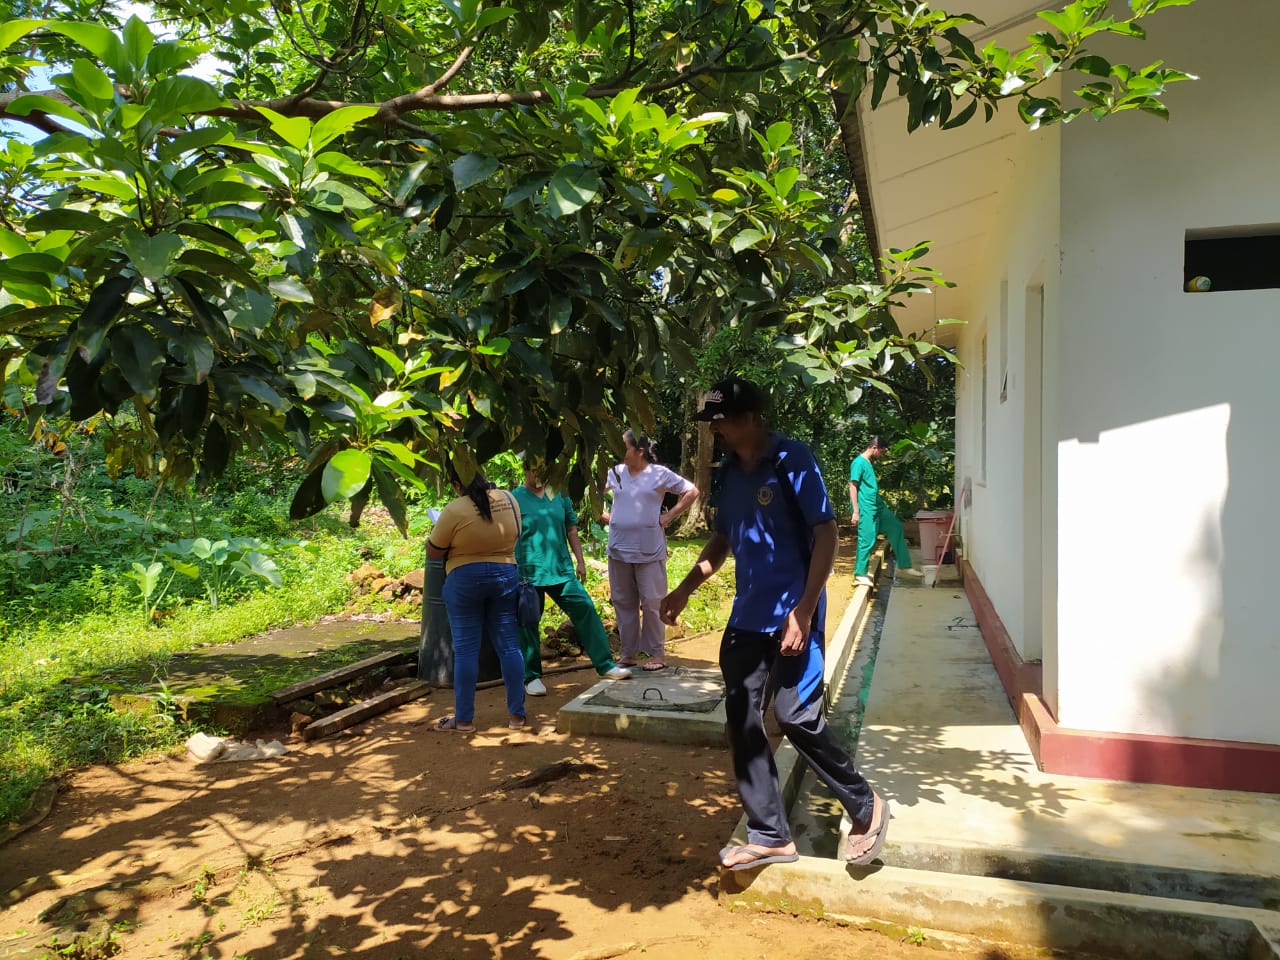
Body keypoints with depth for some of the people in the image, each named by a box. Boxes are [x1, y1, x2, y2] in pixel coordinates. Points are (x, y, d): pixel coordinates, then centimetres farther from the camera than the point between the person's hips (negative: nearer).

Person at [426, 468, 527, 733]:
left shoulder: (455, 510, -15)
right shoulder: (509, 499, 1)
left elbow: (432, 551, -7)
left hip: (465, 579, -4)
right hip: (506, 575, 4)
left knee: (466, 649, 4)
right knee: (509, 645, 7)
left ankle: (464, 719, 10)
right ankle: (517, 715, 11)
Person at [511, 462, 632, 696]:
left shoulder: (559, 494, 11)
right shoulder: (515, 499, -2)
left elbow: (571, 529, 16)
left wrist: (580, 561, 11)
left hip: (562, 569, 4)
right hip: (529, 573, -4)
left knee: (585, 610, -1)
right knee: (528, 623, 4)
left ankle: (605, 664, 8)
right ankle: (531, 677, 18)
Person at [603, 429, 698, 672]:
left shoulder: (659, 474, -4)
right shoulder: (616, 472, 6)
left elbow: (691, 492, 1)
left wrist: (669, 516, -4)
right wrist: (604, 515, 7)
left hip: (649, 551, -4)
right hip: (619, 549, 4)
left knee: (651, 603, 0)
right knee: (623, 602, 10)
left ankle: (656, 654, 11)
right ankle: (629, 653, 20)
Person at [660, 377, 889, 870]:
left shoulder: (791, 461, -12)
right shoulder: (729, 471, 9)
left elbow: (825, 534, -14)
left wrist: (804, 610, -19)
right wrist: (685, 588, 13)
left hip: (791, 615, -7)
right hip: (746, 618, 7)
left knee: (797, 716, -6)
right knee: (742, 722, 7)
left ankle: (865, 807, 20)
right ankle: (770, 835, 20)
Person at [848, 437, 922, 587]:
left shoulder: (869, 463, 15)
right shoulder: (859, 463, -13)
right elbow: (852, 487, -17)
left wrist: (882, 503, 25)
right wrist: (856, 511, -21)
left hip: (877, 506, 10)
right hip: (865, 509, -10)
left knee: (896, 527, 10)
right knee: (867, 540, -6)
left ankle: (904, 565, 16)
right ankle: (860, 574, 5)